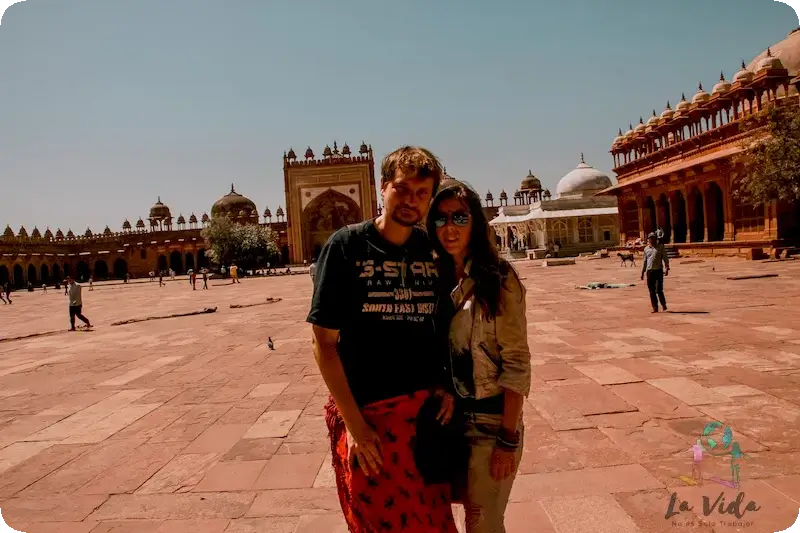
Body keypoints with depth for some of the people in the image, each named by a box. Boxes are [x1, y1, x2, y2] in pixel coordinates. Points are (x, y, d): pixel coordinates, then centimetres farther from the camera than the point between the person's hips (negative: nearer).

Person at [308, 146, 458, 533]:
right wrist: (354, 425, -14)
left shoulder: (434, 250, 2)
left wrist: (445, 385, -4)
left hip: (428, 411, 4)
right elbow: (324, 342, -11)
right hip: (367, 415, -3)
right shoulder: (346, 246, -10)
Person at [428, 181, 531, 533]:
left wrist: (508, 439, -16)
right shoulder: (438, 278, 3)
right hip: (452, 417, 5)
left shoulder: (498, 279, -14)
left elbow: (516, 365, -15)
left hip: (491, 420, -5)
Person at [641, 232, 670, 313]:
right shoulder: (646, 249, 13)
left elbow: (665, 258, -1)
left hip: (658, 271, -4)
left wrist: (666, 268, -13)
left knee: (659, 290, -10)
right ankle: (655, 308, 10)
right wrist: (643, 271, 17)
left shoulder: (661, 247, 3)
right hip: (649, 271, 4)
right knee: (652, 291, 3)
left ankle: (664, 304, 12)